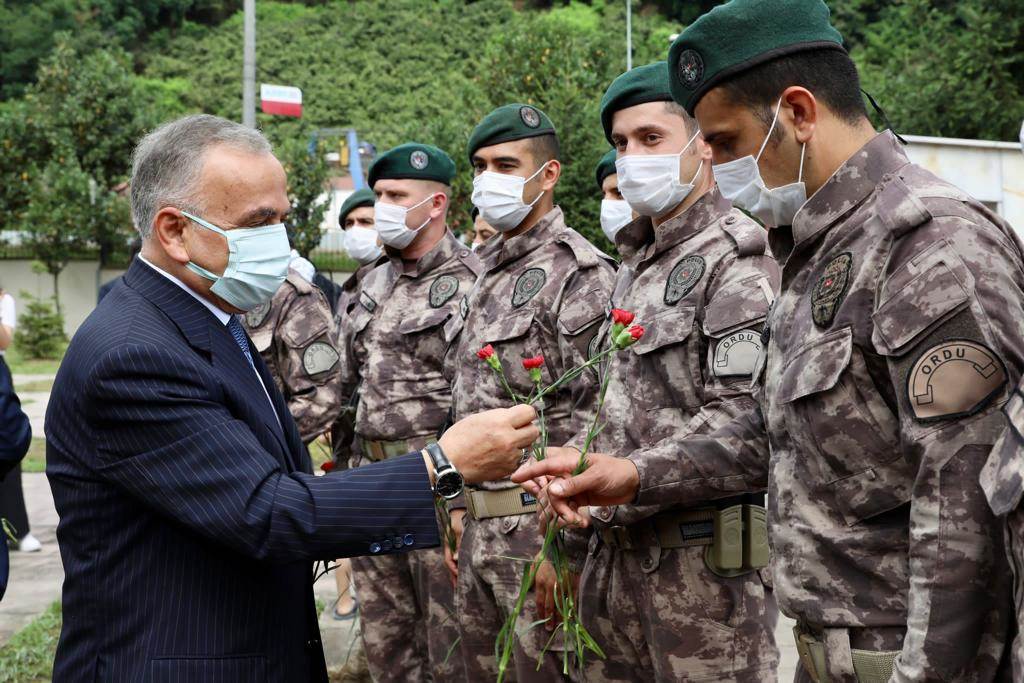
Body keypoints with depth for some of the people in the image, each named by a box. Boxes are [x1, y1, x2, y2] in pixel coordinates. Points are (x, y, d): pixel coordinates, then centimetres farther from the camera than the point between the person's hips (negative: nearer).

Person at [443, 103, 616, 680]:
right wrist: (461, 509, 17)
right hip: (483, 525, 9)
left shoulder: (580, 275, -12)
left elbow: (592, 422, -18)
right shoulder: (489, 277, 16)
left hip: (542, 527, -9)